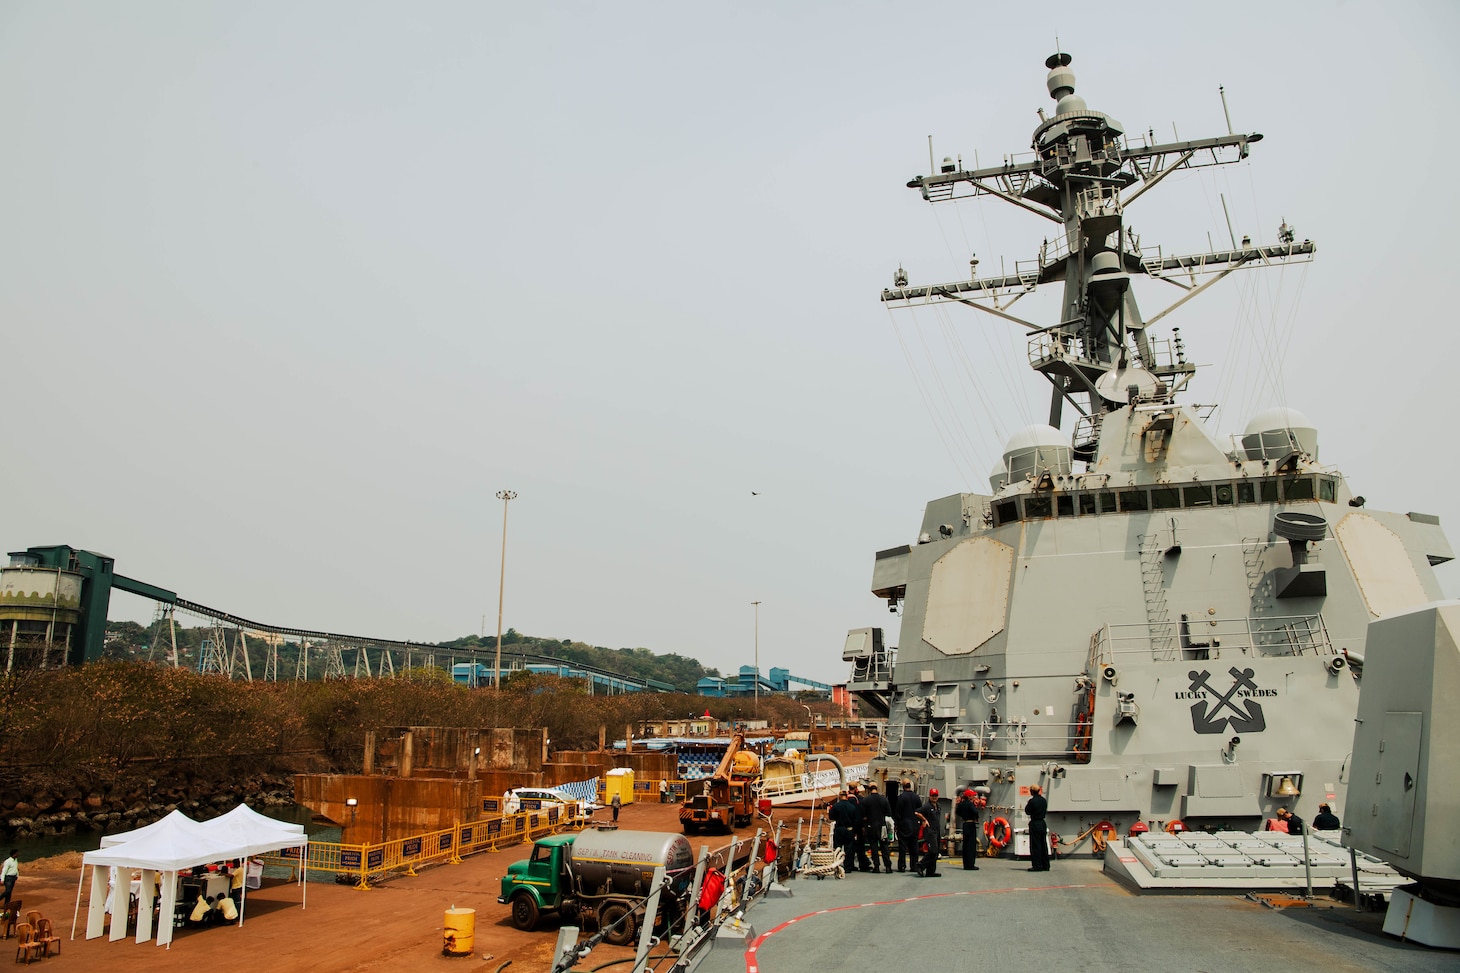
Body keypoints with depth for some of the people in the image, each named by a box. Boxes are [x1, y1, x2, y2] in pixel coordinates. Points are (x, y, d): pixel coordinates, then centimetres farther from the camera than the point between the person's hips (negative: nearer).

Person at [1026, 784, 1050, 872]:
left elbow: (1027, 811, -7)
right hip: (1043, 823, 7)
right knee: (1043, 844, 12)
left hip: (1035, 824, -7)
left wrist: (1027, 804, 4)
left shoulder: (1032, 801, -16)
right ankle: (1045, 865, 17)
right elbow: (1045, 811, 14)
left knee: (1035, 845, 0)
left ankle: (1037, 865, 0)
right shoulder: (1043, 800, 5)